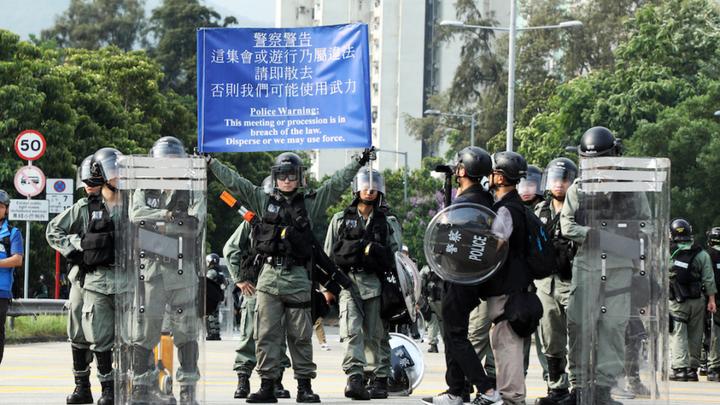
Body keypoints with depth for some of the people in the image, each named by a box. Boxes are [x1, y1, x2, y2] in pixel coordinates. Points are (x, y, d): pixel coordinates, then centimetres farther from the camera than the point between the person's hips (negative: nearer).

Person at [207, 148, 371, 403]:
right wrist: (210, 162, 13)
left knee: (300, 336, 3)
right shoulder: (263, 201, 11)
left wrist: (358, 163, -1)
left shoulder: (311, 203, 8)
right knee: (267, 334, 0)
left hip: (298, 278, -1)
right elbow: (233, 181, 13)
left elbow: (337, 184, 5)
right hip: (270, 275, 1)